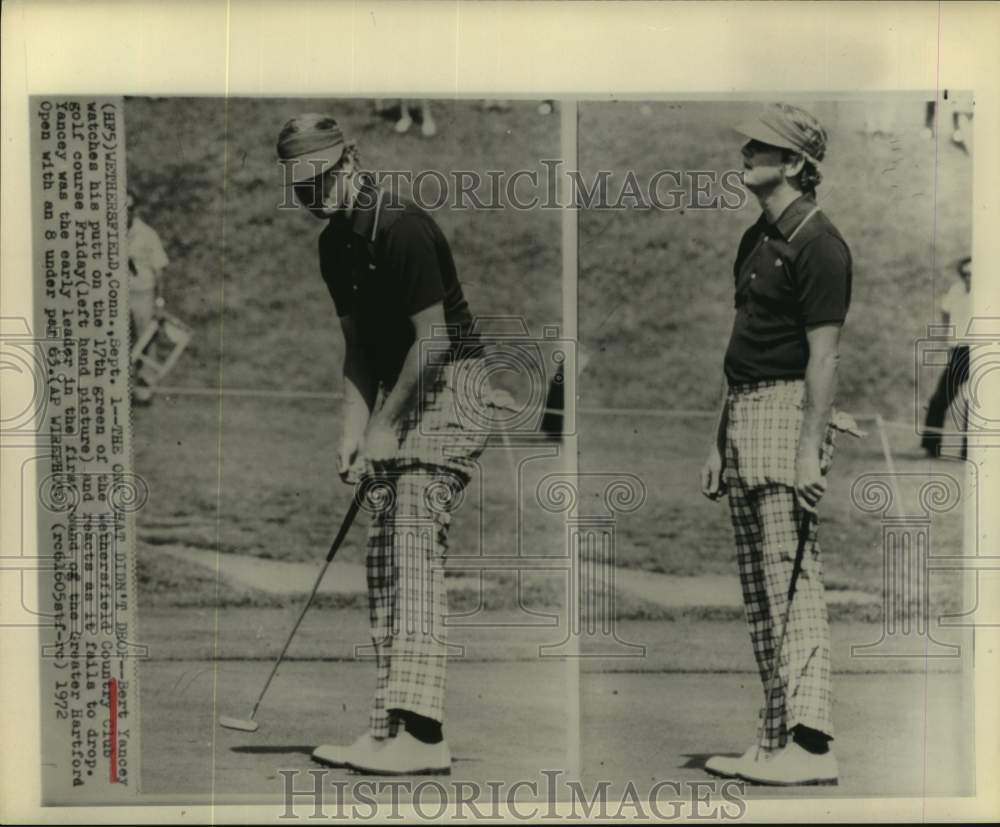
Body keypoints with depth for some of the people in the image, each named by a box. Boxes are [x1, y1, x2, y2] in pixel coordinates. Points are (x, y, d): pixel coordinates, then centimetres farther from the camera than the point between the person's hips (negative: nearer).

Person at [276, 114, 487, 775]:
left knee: (414, 547, -18)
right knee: (382, 556, 7)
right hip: (400, 399, 9)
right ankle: (387, 731, 13)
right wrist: (353, 432, 3)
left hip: (450, 391, -9)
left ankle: (421, 733, -20)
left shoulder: (404, 228, -17)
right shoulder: (336, 246, 11)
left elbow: (432, 340, -18)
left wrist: (383, 425, -13)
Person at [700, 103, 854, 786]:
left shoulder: (817, 243, -11)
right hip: (743, 411, 10)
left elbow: (824, 354, -16)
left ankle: (811, 743, -7)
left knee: (794, 582, -11)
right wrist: (720, 441, 19)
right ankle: (774, 741, 18)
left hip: (789, 410, -10)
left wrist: (810, 448, -22)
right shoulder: (756, 238, 18)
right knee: (759, 590, 11)